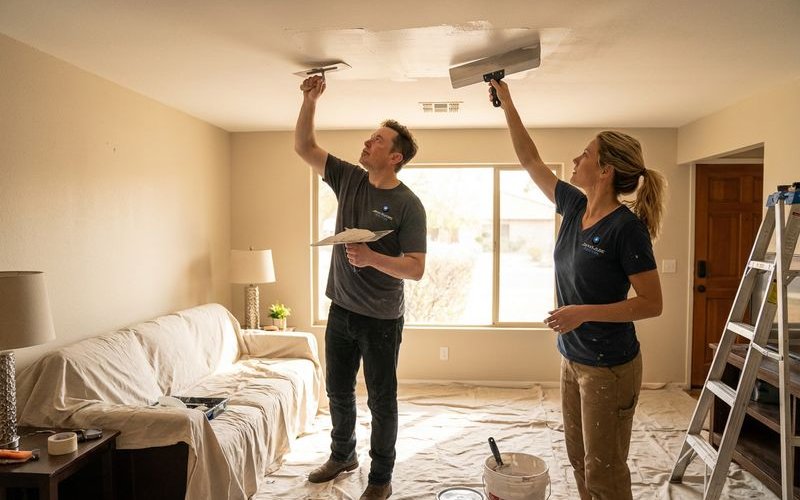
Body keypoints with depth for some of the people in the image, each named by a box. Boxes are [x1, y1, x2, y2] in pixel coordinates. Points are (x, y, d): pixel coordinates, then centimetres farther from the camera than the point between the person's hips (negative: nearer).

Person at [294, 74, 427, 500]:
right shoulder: (349, 179, 2)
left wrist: (373, 258, -34)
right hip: (341, 310, 6)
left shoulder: (408, 205, -15)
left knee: (381, 401, 9)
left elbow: (416, 269, -19)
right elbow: (303, 147, 4)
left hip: (381, 320, -6)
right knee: (338, 391, 21)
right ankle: (342, 455, 44)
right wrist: (310, 100, -7)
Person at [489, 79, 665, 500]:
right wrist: (506, 103, 11)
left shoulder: (626, 227, -20)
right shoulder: (574, 207, 1)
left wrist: (584, 312, -27)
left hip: (609, 368, -7)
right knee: (579, 461, 20)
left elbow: (651, 303, -18)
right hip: (573, 359, 8)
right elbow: (530, 160, 10)